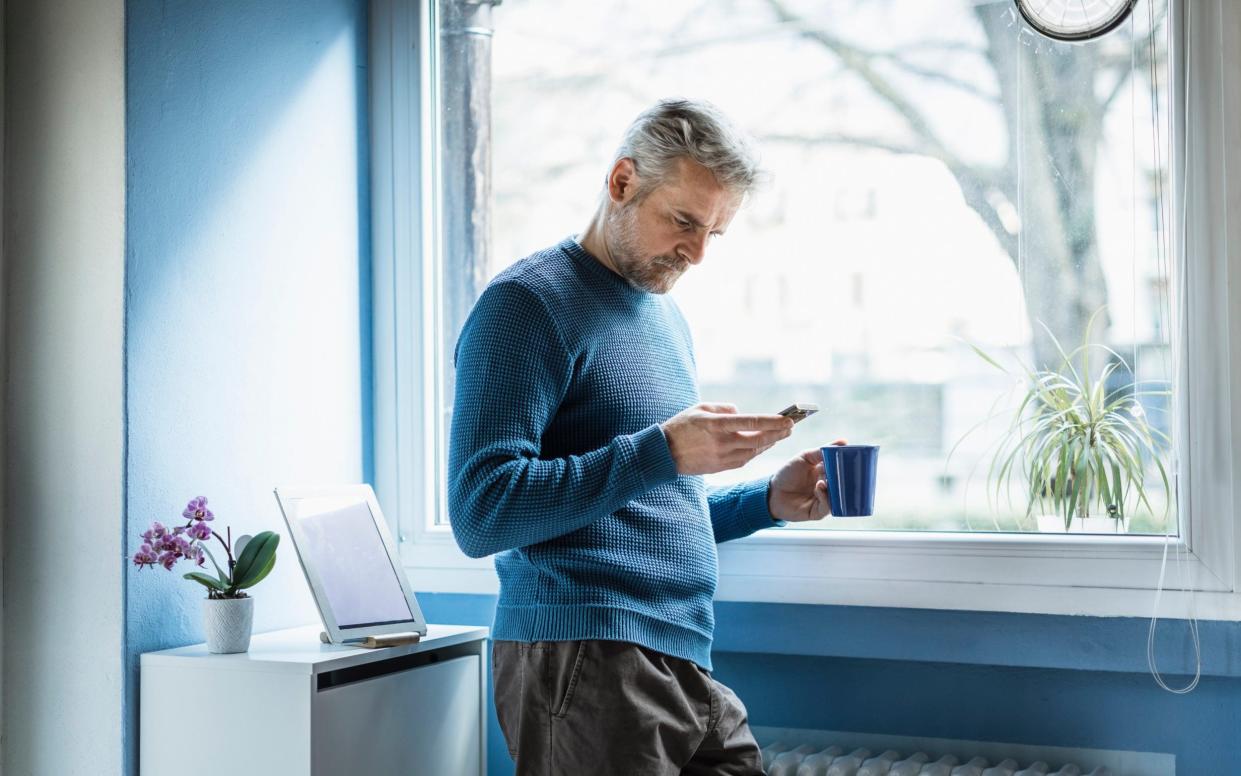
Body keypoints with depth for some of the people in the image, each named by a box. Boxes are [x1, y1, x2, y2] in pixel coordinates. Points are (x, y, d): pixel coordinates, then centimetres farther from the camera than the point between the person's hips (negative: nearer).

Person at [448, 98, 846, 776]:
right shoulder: (529, 302, -8)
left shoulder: (667, 319, 19)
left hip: (685, 669, 8)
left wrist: (768, 501, 10)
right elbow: (479, 515, -18)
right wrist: (661, 452, -22)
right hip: (584, 666, -8)